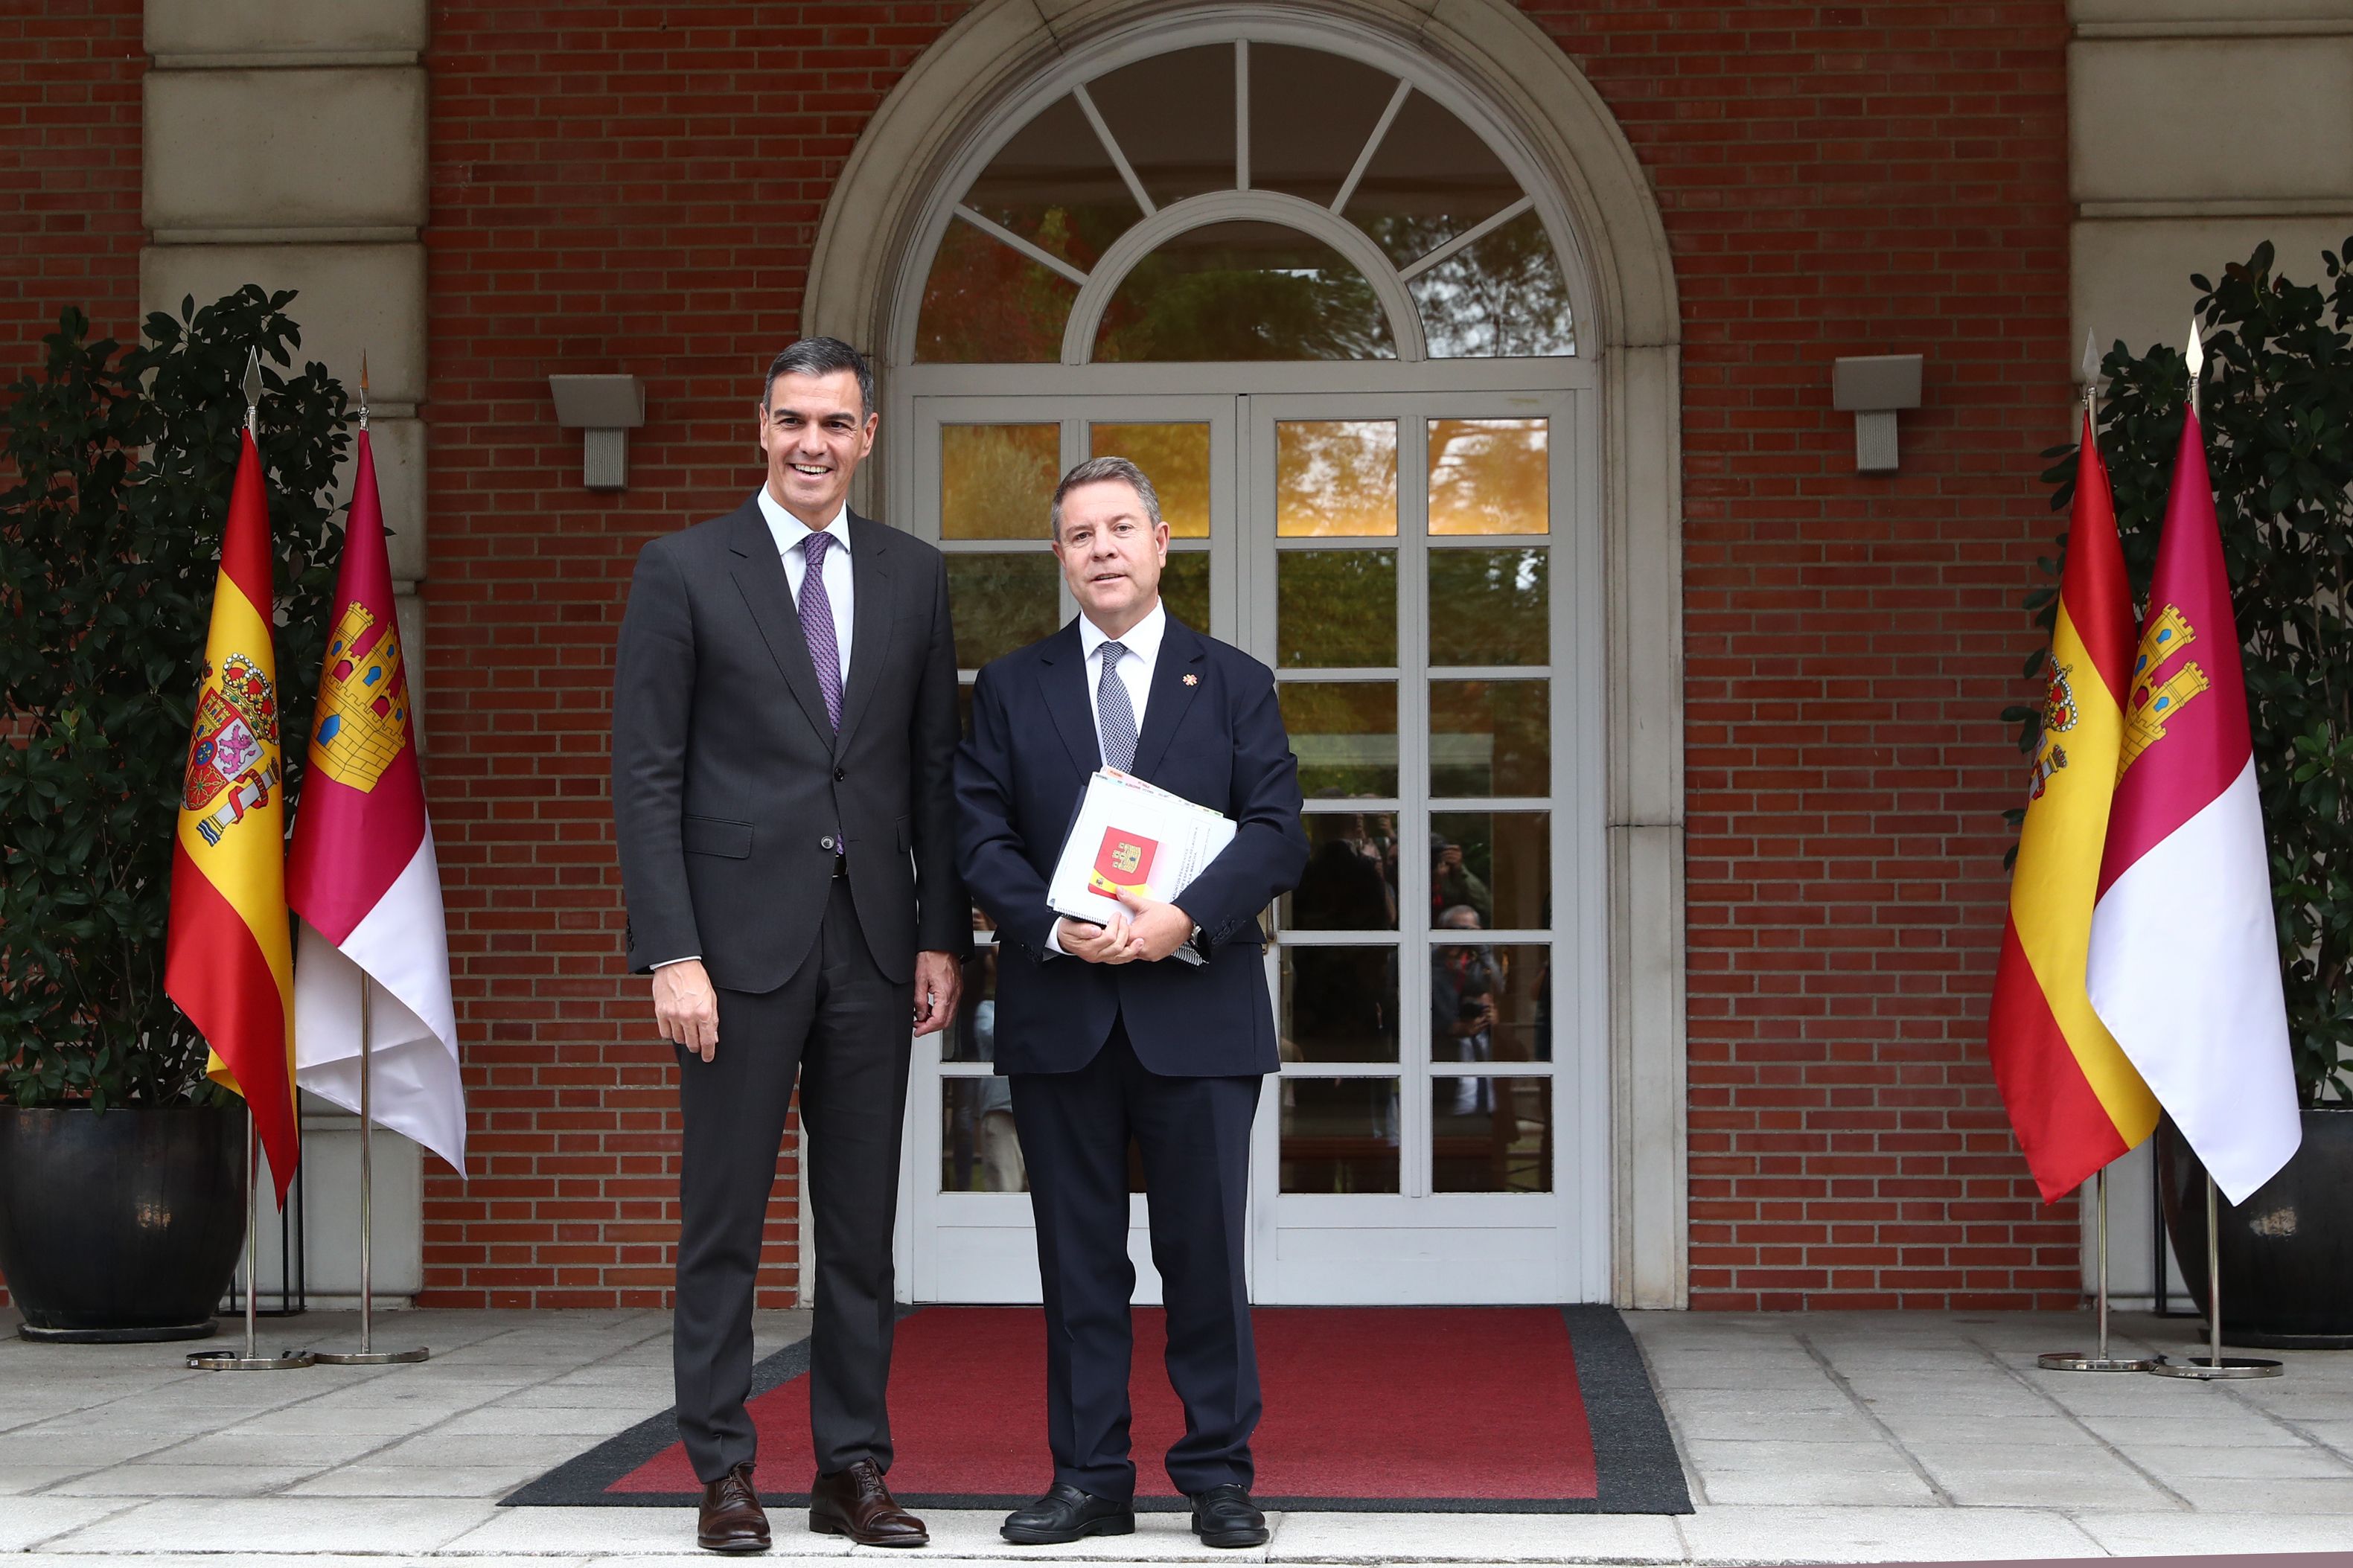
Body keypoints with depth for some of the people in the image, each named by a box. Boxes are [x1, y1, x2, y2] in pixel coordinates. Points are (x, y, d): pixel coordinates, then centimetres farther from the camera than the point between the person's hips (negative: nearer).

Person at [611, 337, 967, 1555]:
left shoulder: (914, 577, 10)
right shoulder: (684, 570, -1)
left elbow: (935, 771, 12)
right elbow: (646, 777, -4)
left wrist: (943, 938, 5)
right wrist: (671, 952, -12)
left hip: (872, 939, 3)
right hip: (740, 937, -3)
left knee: (863, 1221, 7)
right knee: (724, 1220, 2)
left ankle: (852, 1469, 15)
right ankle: (724, 1475, 10)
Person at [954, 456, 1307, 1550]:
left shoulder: (1234, 684, 8)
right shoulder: (1009, 689, 11)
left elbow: (1276, 834, -1)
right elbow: (981, 836, 3)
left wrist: (1186, 917, -16)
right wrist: (1054, 926, -14)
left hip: (1197, 1013, -1)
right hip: (1059, 1016, 1)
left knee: (1206, 1251, 2)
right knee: (1078, 1258, 5)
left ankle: (1218, 1474, 11)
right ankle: (1089, 1479, 12)